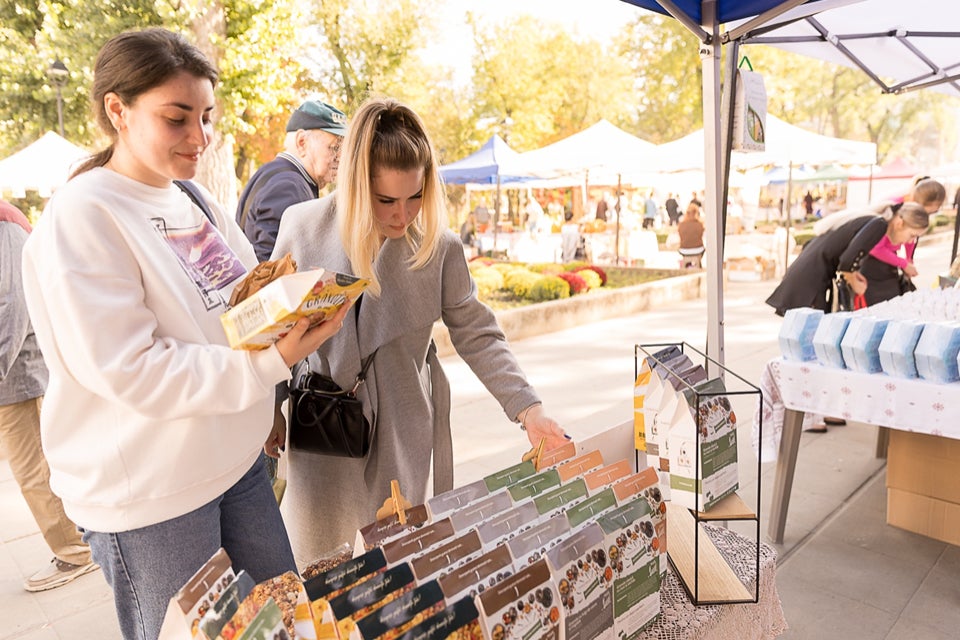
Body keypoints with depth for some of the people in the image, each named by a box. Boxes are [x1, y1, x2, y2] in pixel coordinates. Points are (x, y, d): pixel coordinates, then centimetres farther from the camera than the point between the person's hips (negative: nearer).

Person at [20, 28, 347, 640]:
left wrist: (298, 309, -3)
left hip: (238, 459, 7)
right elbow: (126, 370, -23)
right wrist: (269, 364, -28)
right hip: (148, 496, -7)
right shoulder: (81, 217, -17)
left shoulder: (196, 200, 6)